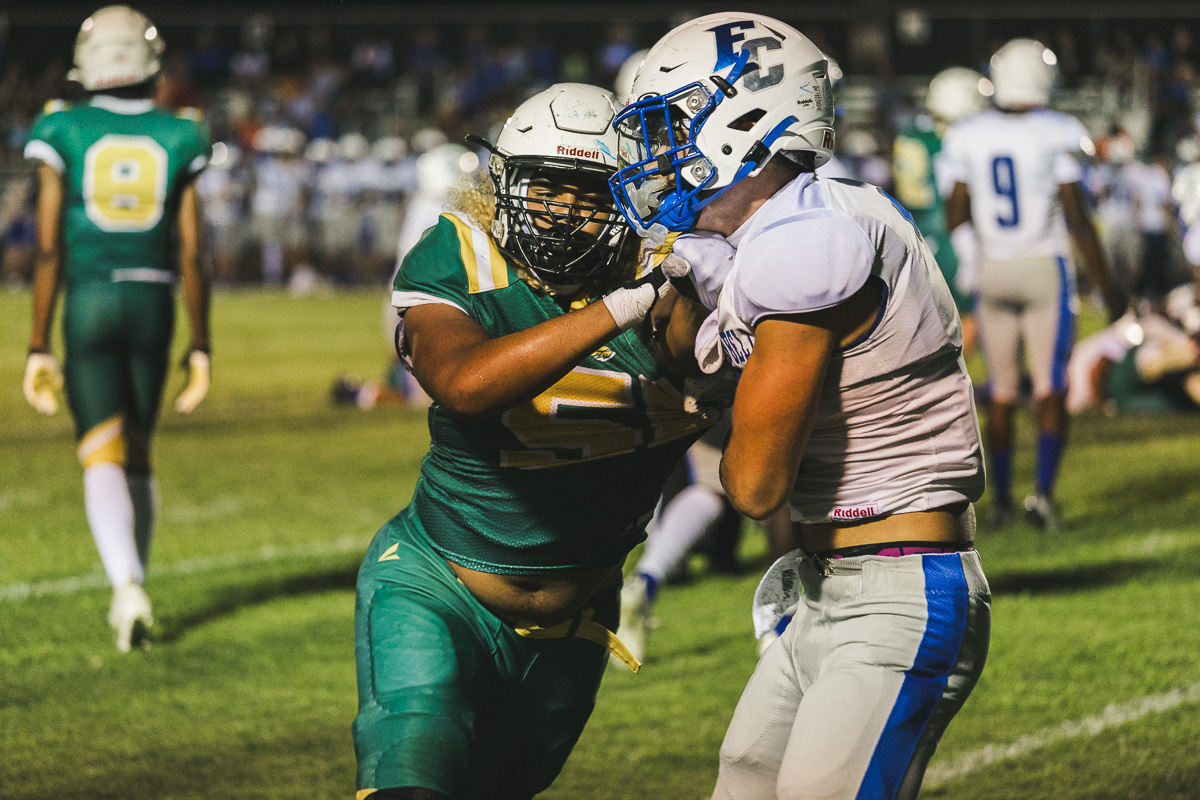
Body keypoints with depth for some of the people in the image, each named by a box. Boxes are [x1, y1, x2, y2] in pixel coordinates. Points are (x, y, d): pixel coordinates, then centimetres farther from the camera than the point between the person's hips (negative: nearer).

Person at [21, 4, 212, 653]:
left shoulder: (64, 135, -4)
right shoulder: (179, 140, 2)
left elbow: (49, 251, -5)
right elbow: (191, 257, 2)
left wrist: (38, 347, -1)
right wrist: (199, 346, 10)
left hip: (88, 300, -2)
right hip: (153, 303, 2)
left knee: (102, 456, -2)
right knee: (138, 453, 17)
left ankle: (127, 584, -23)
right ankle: (129, 594, 22)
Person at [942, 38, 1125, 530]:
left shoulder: (968, 137, -1)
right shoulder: (1056, 135, -10)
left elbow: (955, 214, 3)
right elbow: (1076, 218, -10)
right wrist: (1105, 285, -3)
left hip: (992, 269, 3)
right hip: (1045, 268, -3)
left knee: (1001, 392, 12)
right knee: (1051, 389, 2)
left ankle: (999, 499, 15)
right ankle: (1043, 491, -11)